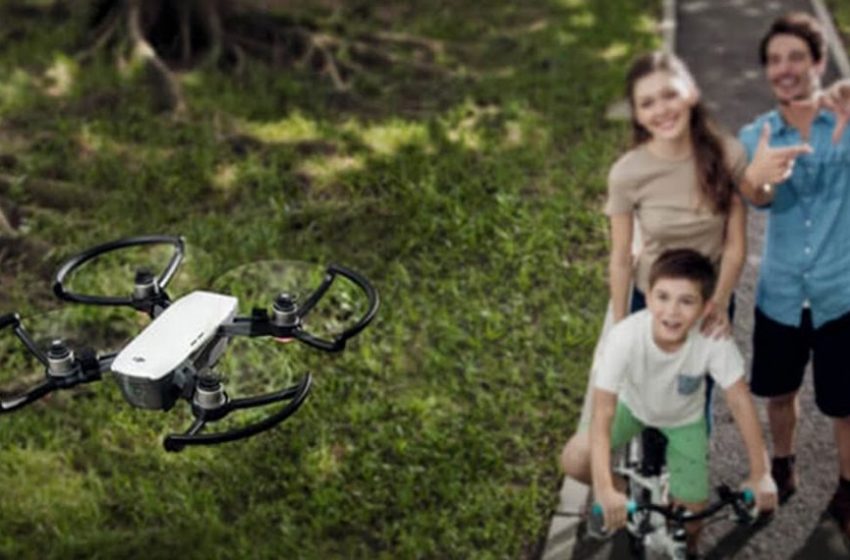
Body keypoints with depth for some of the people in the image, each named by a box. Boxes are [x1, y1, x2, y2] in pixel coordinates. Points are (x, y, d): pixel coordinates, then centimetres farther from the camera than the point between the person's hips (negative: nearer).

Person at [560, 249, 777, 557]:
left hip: (683, 420, 0)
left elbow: (740, 401, -26)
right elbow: (602, 416, -39)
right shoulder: (626, 336, -38)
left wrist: (760, 476, -24)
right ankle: (620, 498, 14)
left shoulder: (713, 338, -36)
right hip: (632, 405, 0)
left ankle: (687, 547, 33)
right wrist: (605, 490, -47)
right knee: (574, 462, -21)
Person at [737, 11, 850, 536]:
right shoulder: (756, 135, -4)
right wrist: (756, 178, -50)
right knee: (780, 393, 20)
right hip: (781, 294, 3)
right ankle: (783, 468, 46)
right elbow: (759, 198, -24)